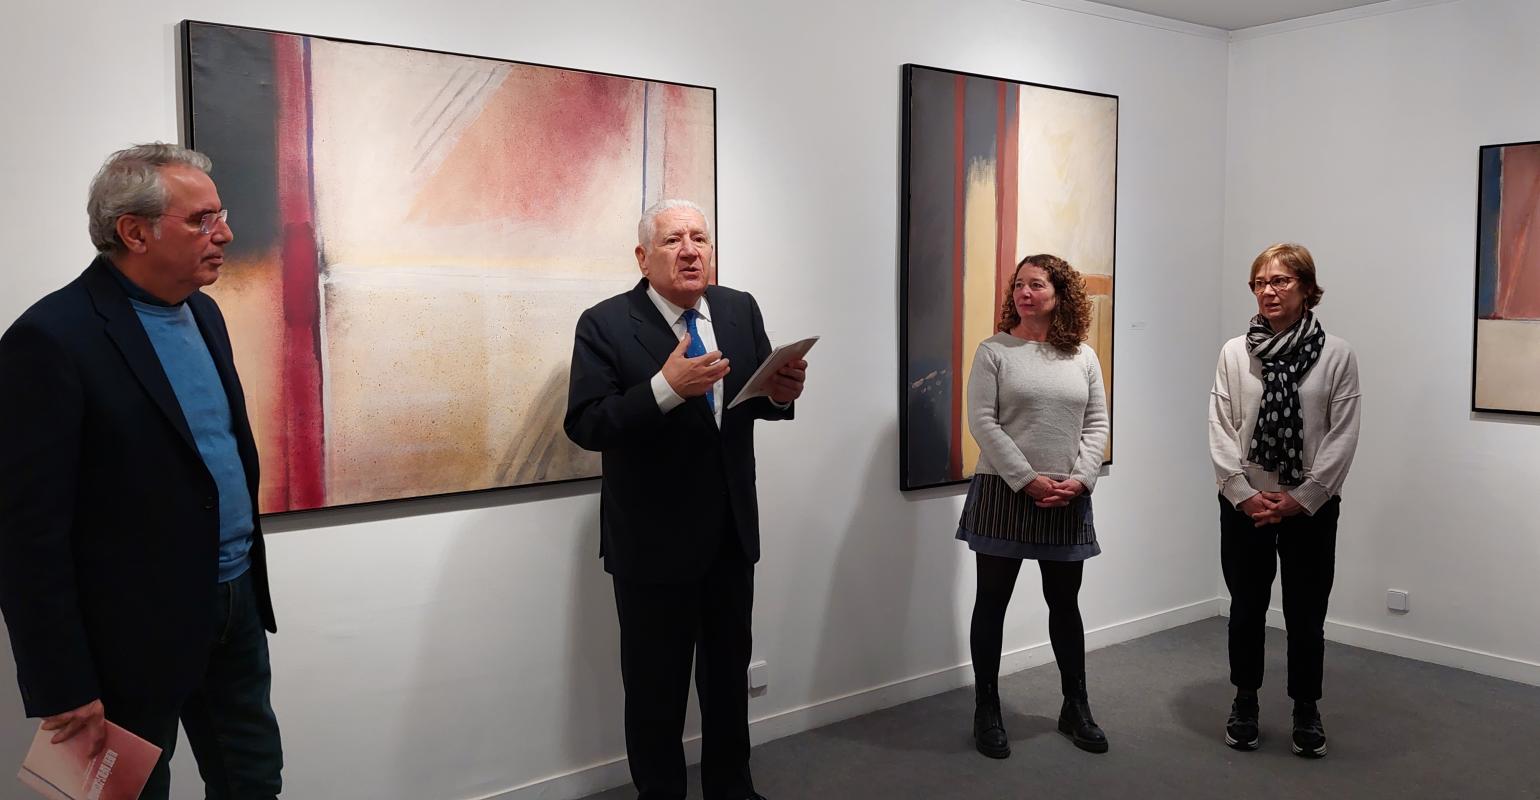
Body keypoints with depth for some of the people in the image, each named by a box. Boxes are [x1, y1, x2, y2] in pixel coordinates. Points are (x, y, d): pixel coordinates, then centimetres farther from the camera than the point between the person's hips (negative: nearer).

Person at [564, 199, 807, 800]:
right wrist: (667, 387, -34)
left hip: (732, 530, 5)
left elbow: (754, 401, 7)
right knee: (655, 686, 10)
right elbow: (586, 426, -21)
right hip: (653, 539, -5)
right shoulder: (605, 324, -13)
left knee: (729, 672, 20)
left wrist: (781, 392, -17)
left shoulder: (741, 310, 2)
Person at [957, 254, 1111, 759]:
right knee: (992, 602, 4)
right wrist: (1029, 480, -15)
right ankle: (987, 710, 17)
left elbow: (1098, 425, 6)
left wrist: (1079, 480, -9)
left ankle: (1076, 708, 27)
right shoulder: (994, 351, -3)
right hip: (1003, 493, -3)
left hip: (1068, 500, 3)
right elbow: (982, 423, -9)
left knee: (1065, 603, 13)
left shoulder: (1083, 357, 7)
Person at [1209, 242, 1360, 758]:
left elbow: (1343, 436, -5)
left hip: (1311, 507, -1)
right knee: (1246, 609, 12)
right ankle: (1245, 703, 28)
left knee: (1306, 614, 9)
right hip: (1244, 505, 1)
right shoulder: (1233, 353, -1)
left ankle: (1306, 711, 26)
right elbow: (1219, 430, -3)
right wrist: (1245, 493, -11)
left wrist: (1302, 497, -11)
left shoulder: (1337, 355, -3)